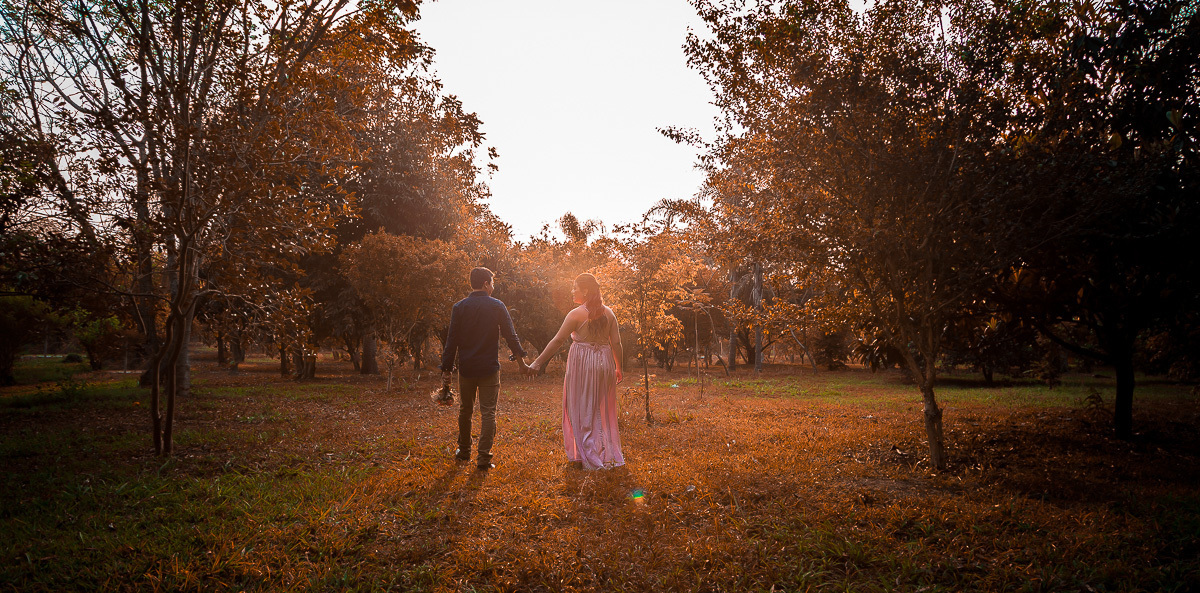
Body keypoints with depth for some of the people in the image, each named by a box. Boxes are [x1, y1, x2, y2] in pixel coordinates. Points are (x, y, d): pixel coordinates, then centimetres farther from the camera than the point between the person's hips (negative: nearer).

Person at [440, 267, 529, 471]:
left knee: (465, 410, 17)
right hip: (490, 369, -2)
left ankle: (464, 451, 29)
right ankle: (484, 457, -2)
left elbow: (452, 341, -2)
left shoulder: (459, 307, -1)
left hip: (466, 368, 2)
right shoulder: (497, 306, -4)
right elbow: (511, 336, -3)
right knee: (488, 412, 2)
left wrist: (446, 370, 2)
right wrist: (521, 361, 7)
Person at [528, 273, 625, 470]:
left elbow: (558, 340, -14)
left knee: (583, 411, 6)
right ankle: (609, 455, 21)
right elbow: (616, 343, 4)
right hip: (604, 361, 5)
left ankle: (590, 458, 9)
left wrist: (537, 363, -12)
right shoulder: (608, 313, 4)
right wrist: (618, 368, 14)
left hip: (583, 364, -5)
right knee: (603, 411, 16)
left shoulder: (577, 314, -11)